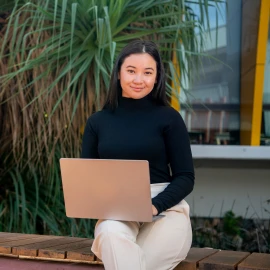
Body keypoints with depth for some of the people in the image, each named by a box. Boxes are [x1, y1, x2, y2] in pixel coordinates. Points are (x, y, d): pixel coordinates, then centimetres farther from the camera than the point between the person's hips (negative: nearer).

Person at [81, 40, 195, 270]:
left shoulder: (169, 118, 2)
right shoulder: (97, 122, 10)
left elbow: (186, 178, 0)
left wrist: (154, 206, -18)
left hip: (165, 212, -2)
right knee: (112, 234, -35)